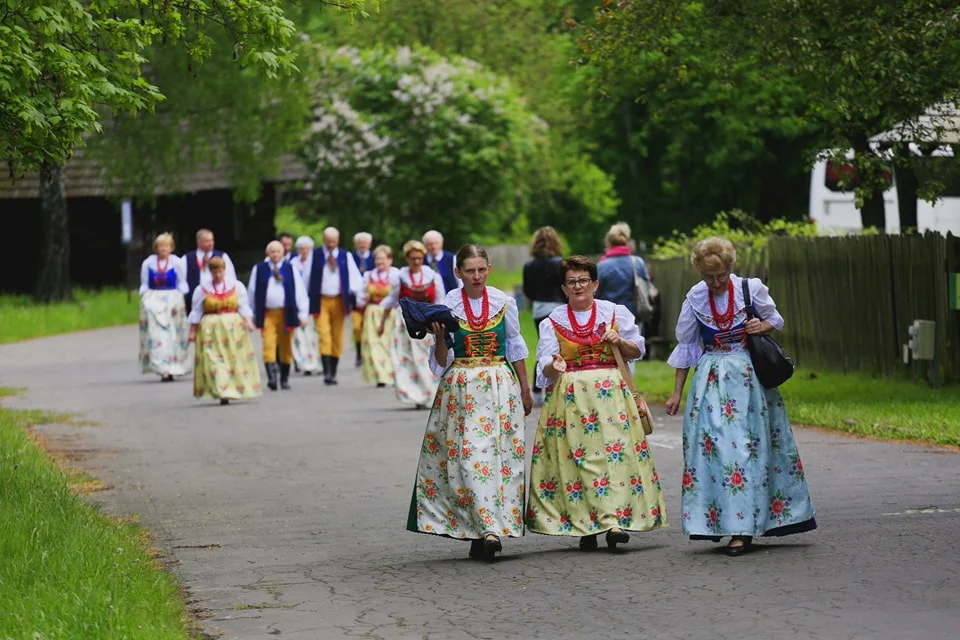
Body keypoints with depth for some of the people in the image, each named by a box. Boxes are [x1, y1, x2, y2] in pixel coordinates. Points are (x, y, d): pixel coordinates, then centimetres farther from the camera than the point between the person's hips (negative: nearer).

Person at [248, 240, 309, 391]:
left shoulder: (291, 269, 6)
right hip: (267, 314, -1)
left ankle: (285, 379, 20)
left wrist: (302, 314, -2)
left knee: (286, 347, 8)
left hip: (286, 314, 1)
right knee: (268, 345, -14)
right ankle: (271, 377, -22)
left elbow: (299, 292, 5)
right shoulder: (259, 269, 5)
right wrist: (253, 314, 10)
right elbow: (253, 292, 10)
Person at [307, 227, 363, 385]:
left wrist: (357, 290, -17)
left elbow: (354, 275, 2)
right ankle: (327, 372, -20)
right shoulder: (314, 255, 1)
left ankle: (333, 373, 15)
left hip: (339, 301, 3)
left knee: (337, 338, 7)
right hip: (321, 301, -3)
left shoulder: (346, 256, 7)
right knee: (324, 335, -14)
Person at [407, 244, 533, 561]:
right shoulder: (447, 306, -1)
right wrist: (439, 337, -18)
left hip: (501, 386, 2)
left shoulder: (503, 302, 3)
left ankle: (485, 533, -1)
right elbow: (442, 362, 1)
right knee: (470, 455, -11)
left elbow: (515, 347, 15)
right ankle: (489, 530, -11)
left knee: (501, 454, -5)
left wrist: (525, 389, 17)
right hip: (461, 390, -1)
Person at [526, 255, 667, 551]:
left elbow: (637, 351, 13)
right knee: (574, 457, -6)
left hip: (610, 393, 0)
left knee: (615, 452, -12)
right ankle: (585, 526, -1)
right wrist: (554, 367, -20)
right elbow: (545, 368, 2)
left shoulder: (616, 313, 9)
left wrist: (619, 341, -6)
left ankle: (615, 519, -17)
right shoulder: (552, 322, 8)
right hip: (569, 398, 0)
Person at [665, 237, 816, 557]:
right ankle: (716, 521, 0)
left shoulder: (751, 289, -2)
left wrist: (763, 326, -10)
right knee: (710, 444, -8)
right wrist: (677, 392, 12)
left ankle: (743, 528, -7)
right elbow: (686, 345, 12)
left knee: (746, 445, -7)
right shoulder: (695, 298, 3)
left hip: (748, 377, -2)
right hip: (712, 380, 2)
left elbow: (775, 318, 15)